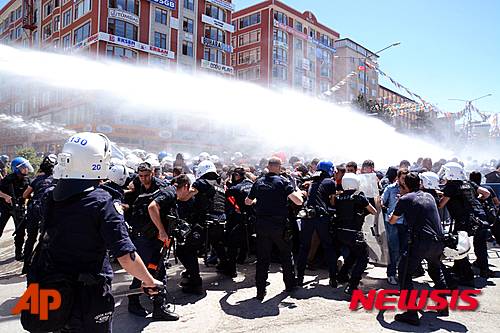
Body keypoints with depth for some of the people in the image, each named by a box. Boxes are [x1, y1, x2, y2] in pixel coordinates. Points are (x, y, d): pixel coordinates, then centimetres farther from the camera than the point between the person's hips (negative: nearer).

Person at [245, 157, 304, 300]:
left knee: (263, 257, 10)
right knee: (286, 254, 18)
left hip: (261, 224, 3)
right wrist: (299, 193, 8)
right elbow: (298, 201, -14)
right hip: (279, 224, -2)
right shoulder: (282, 181, -7)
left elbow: (247, 202, 17)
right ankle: (290, 284, 32)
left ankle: (260, 290, 10)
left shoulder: (258, 182, 5)